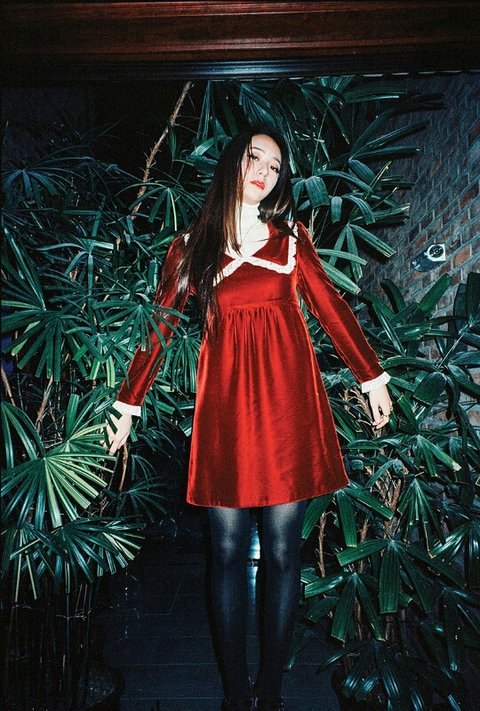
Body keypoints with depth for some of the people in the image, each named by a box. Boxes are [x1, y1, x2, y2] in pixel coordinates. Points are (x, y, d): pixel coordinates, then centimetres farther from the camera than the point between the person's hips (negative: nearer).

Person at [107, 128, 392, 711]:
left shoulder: (291, 238, 10)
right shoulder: (190, 246, 8)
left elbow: (330, 308, 10)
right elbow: (159, 327, 8)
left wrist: (372, 377, 9)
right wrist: (127, 404, 8)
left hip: (287, 400, 1)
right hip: (225, 404, 0)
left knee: (282, 551, 5)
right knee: (228, 551, 5)